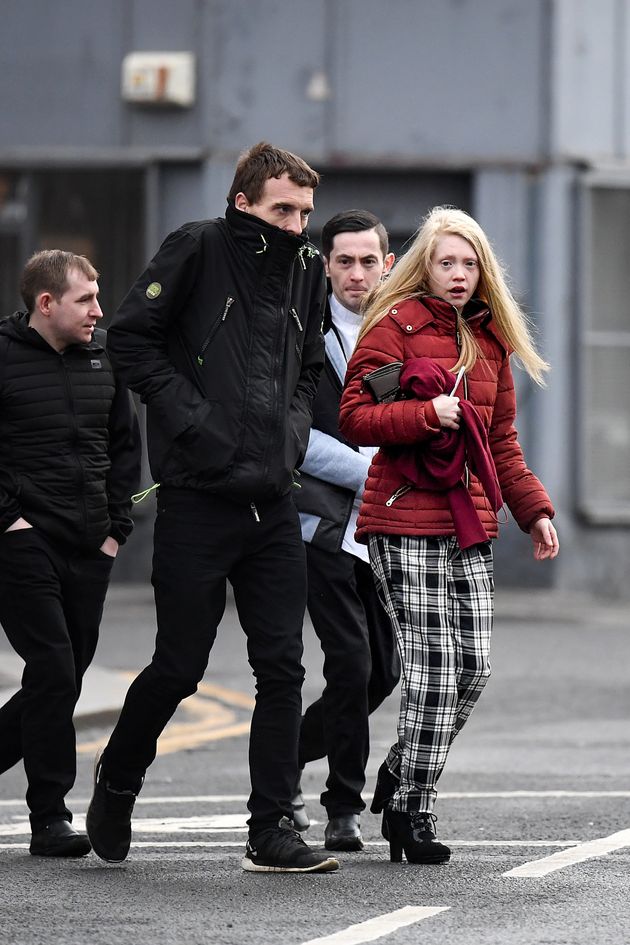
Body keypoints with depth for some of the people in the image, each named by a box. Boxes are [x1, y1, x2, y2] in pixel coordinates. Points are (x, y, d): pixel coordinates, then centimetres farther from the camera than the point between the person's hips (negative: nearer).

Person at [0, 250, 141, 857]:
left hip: (89, 552, 6)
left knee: (63, 680, 6)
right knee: (53, 670, -12)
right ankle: (50, 818, -7)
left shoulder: (102, 356, 11)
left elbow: (125, 444, 21)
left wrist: (116, 524, 12)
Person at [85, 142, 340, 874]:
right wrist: (191, 417, -15)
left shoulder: (306, 270, 12)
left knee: (282, 666, -1)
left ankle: (271, 830, 4)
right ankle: (117, 779, 27)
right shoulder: (198, 250, -7)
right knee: (180, 667, 1)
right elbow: (131, 339, -8)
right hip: (197, 497, -5)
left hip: (272, 501, 5)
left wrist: (294, 429, 6)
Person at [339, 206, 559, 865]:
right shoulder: (395, 326, -3)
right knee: (432, 671, -10)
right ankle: (411, 812, 0)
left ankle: (400, 775, 22)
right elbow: (354, 419, -9)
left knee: (472, 668, 1)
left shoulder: (489, 339, 17)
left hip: (469, 522, 6)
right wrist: (427, 413, -19)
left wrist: (532, 509, 17)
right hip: (406, 522, -6)